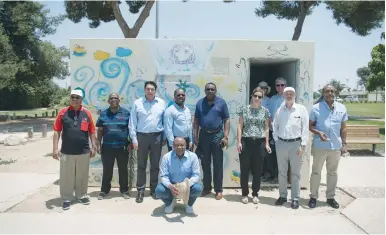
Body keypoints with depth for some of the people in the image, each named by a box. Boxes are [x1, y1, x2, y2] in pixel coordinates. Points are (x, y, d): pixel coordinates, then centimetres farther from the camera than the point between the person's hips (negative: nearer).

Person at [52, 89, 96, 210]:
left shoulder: (87, 113, 3)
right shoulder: (63, 112, 0)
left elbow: (92, 132, 7)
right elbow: (57, 131, 0)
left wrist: (93, 147, 5)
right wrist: (55, 148, -5)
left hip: (84, 151, 1)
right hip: (66, 152, -1)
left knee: (82, 175, 13)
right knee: (66, 176, 7)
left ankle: (81, 195, 29)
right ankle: (66, 199, 20)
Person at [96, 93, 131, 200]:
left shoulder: (126, 113, 1)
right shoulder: (103, 113, 6)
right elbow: (100, 130, 8)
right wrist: (98, 145, 3)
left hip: (122, 147, -1)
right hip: (107, 147, 1)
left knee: (123, 169, 8)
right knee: (107, 170, 8)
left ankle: (124, 190, 20)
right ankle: (104, 190, 21)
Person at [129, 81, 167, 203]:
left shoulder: (162, 103, 4)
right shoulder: (137, 103, 0)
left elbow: (165, 121, 6)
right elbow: (132, 123, 0)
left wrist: (164, 138, 3)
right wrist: (134, 139, -5)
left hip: (157, 136, 1)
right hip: (142, 136, -1)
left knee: (155, 165, 9)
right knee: (141, 165, 5)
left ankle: (154, 189, 21)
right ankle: (140, 191, 13)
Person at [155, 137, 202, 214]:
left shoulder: (193, 156, -13)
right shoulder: (166, 157, -13)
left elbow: (196, 175, -15)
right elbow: (163, 176, -14)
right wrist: (170, 186, -36)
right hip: (171, 185, 0)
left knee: (198, 188, -31)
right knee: (159, 190, -28)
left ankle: (189, 204, 6)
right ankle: (170, 202, 9)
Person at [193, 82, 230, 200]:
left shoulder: (221, 103, -2)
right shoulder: (200, 103, 5)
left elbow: (226, 120, -2)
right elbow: (196, 120, 7)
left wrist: (225, 137, -9)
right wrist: (195, 136, 2)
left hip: (217, 135, -2)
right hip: (204, 135, 3)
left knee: (218, 164, 3)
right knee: (205, 163, 11)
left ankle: (218, 190, 13)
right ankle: (206, 187, 23)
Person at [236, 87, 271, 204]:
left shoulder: (265, 111, 7)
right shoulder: (244, 109, 4)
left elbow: (266, 128, 8)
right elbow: (240, 126, 3)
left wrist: (267, 143, 2)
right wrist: (239, 142, -4)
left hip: (260, 143, 1)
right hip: (246, 142, -1)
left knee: (258, 169, 6)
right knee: (244, 169, 4)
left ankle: (255, 193, 19)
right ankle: (244, 193, 17)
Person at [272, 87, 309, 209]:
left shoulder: (301, 109, -1)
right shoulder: (279, 110, 8)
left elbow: (305, 128, -3)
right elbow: (275, 127, 12)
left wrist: (303, 145, -8)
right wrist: (276, 141, 4)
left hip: (295, 144, -3)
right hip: (281, 143, 3)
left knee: (295, 173, 4)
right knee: (282, 172, 11)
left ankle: (295, 198, 13)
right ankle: (283, 196, 23)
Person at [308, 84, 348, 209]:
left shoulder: (342, 108, 4)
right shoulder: (316, 108, -6)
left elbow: (343, 128, 10)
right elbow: (310, 125, -2)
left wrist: (344, 143, 6)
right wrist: (318, 132, -20)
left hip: (336, 146, 3)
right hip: (320, 146, -3)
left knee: (333, 173, 14)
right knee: (316, 172, 7)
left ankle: (330, 197, 27)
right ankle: (313, 196, 18)